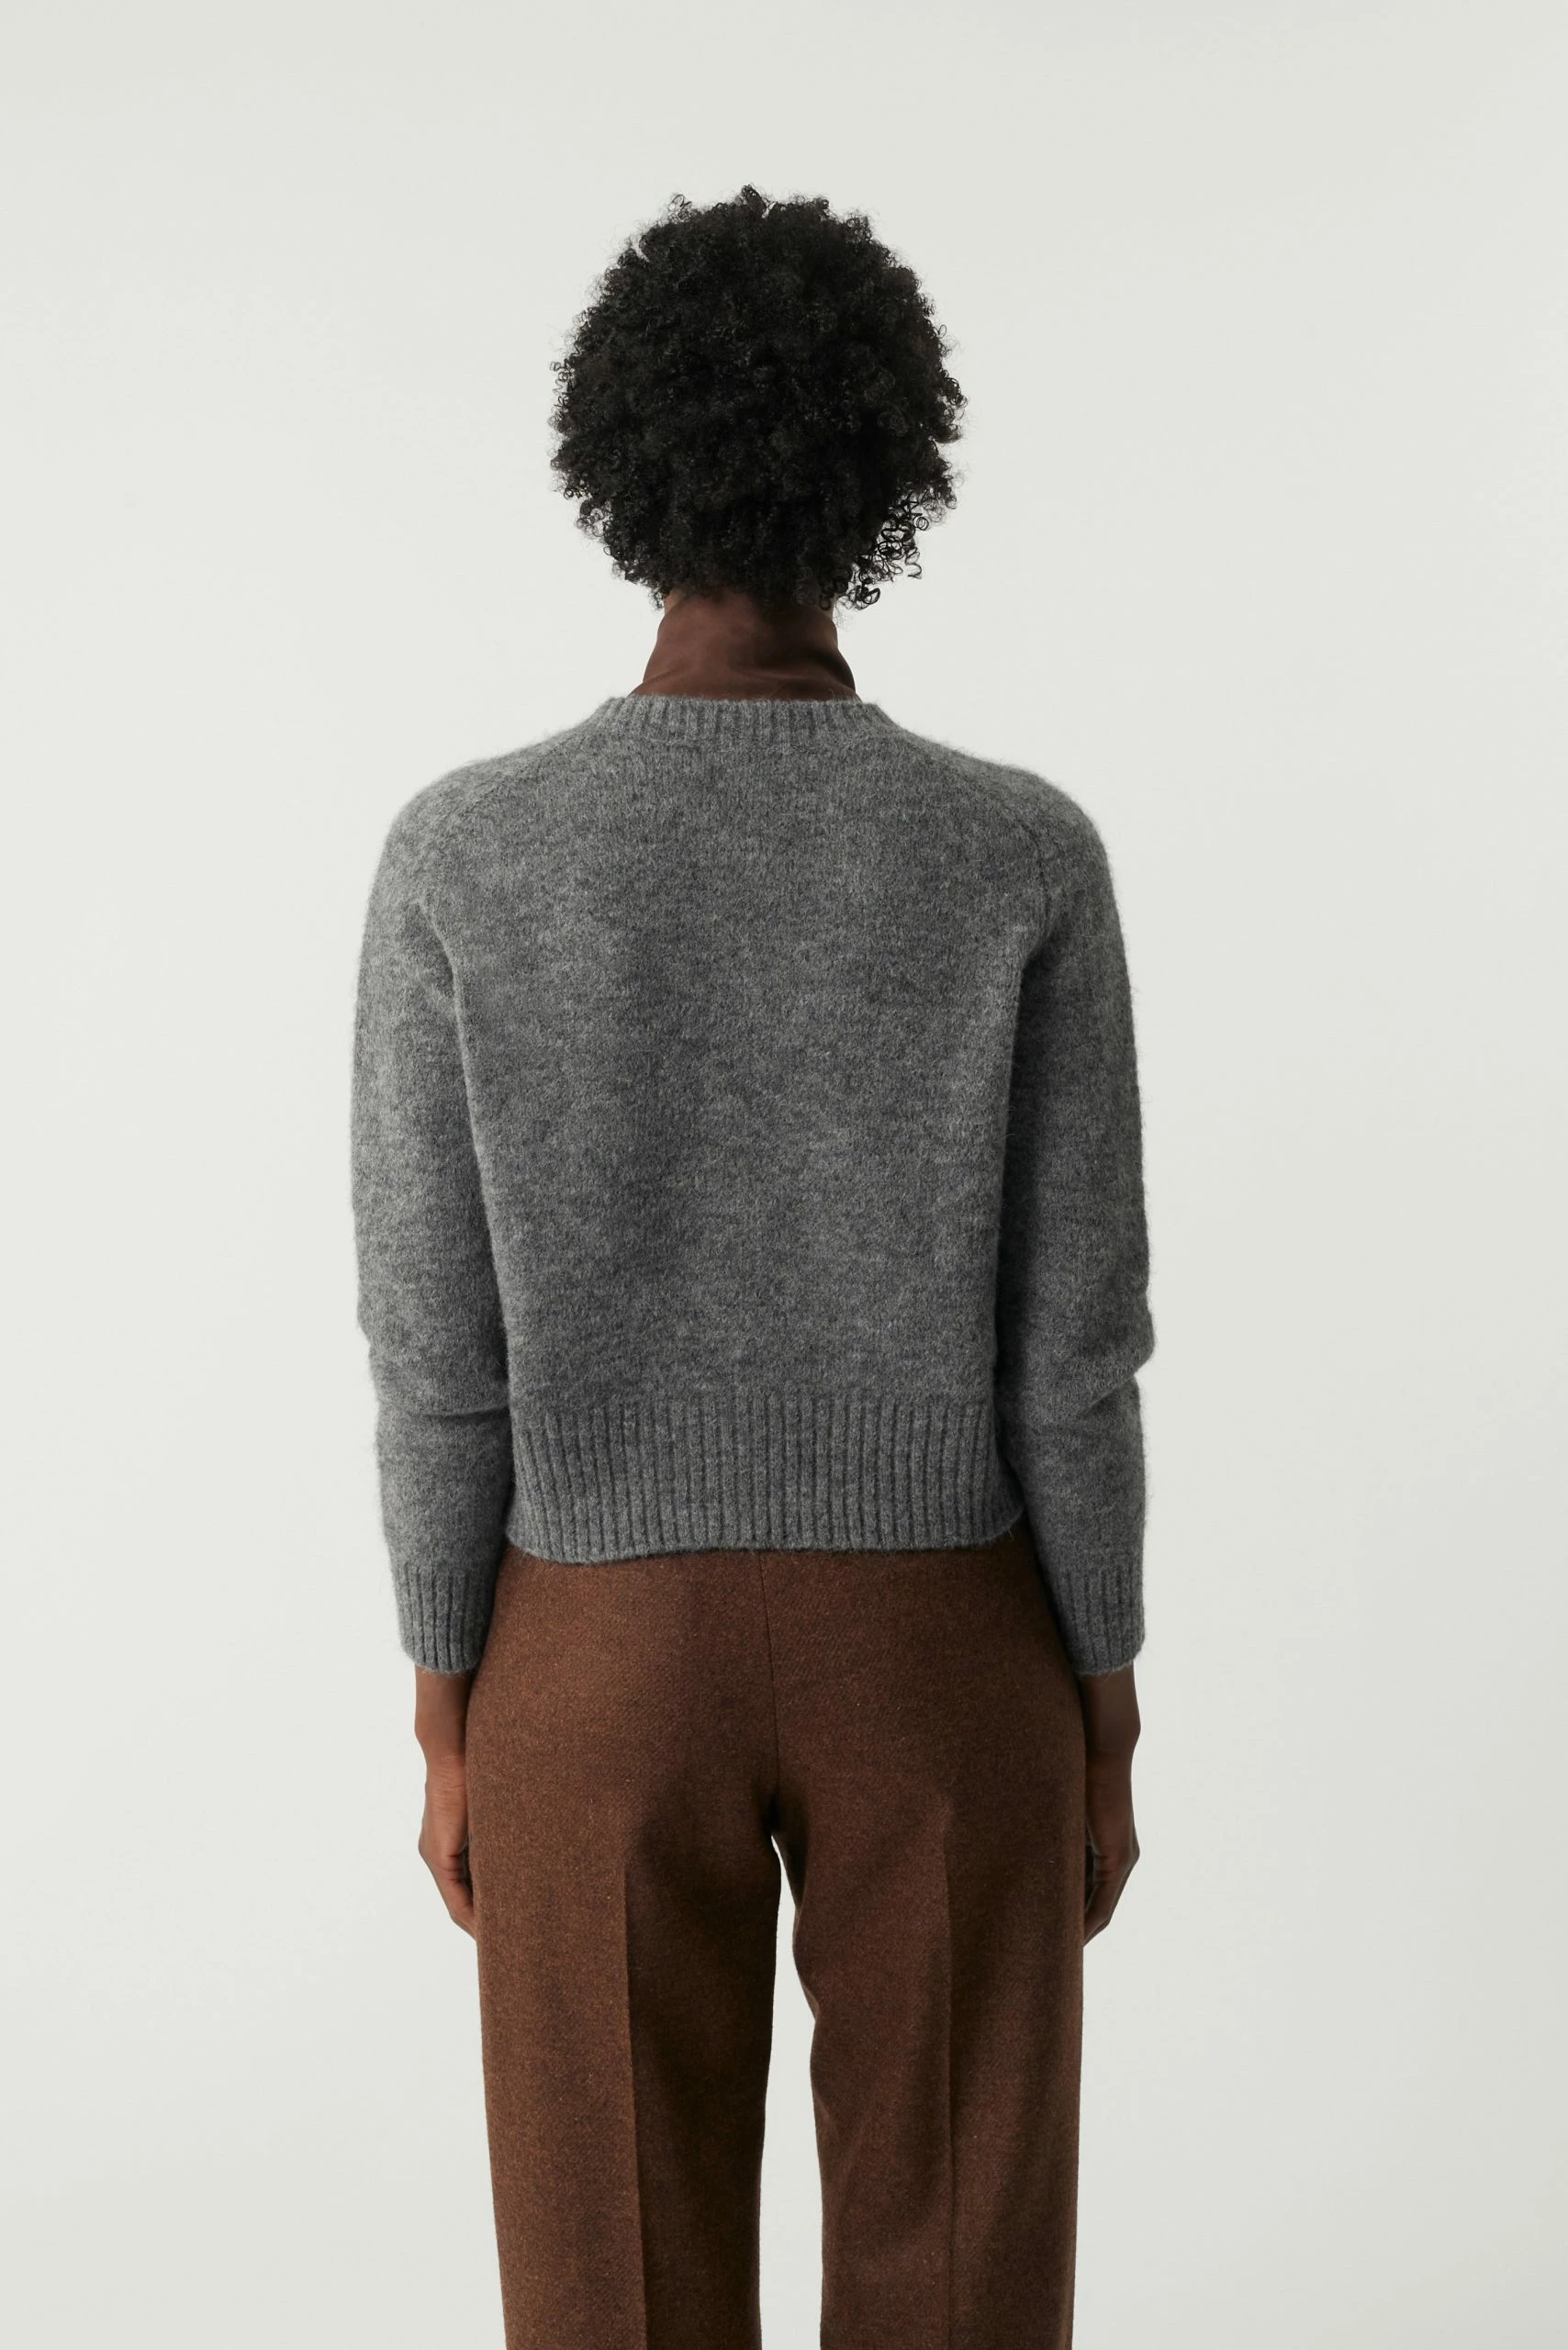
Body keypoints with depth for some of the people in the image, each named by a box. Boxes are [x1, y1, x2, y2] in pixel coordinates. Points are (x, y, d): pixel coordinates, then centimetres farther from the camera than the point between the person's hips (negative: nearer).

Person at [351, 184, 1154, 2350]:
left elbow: (441, 1350, -8)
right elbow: (1072, 1355, -9)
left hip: (607, 1661, 1)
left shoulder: (469, 852, -12)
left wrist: (449, 1722, 4)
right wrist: (1106, 1724, 4)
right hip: (941, 1654, 0)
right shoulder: (1024, 859, -12)